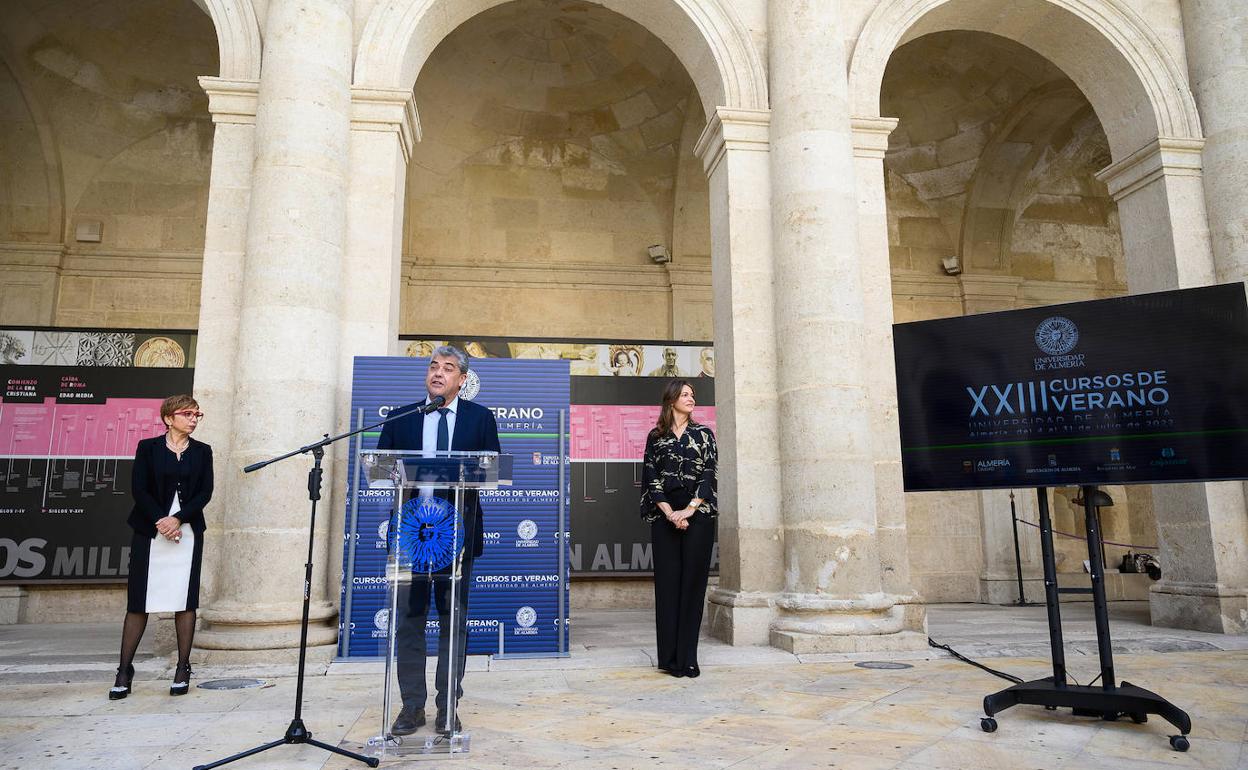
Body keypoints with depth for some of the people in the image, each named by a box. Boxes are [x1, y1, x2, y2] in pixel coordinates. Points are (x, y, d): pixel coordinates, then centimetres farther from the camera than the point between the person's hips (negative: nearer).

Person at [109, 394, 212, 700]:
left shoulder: (202, 451, 9)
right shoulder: (148, 448, 5)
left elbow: (205, 492, 1)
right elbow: (139, 489, -2)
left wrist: (178, 519, -12)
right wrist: (161, 522, -12)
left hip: (188, 532, 1)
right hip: (150, 532, -1)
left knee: (185, 600, 1)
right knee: (139, 602, 0)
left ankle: (182, 669, 8)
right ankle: (124, 670, 9)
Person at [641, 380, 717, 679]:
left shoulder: (703, 434, 11)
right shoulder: (655, 437, 10)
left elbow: (709, 474, 2)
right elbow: (651, 478, 3)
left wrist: (690, 509, -11)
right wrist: (669, 513, -10)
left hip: (698, 513, 0)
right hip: (665, 516, 0)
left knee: (693, 582, -1)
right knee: (667, 582, 0)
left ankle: (688, 658, 5)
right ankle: (670, 657, 7)